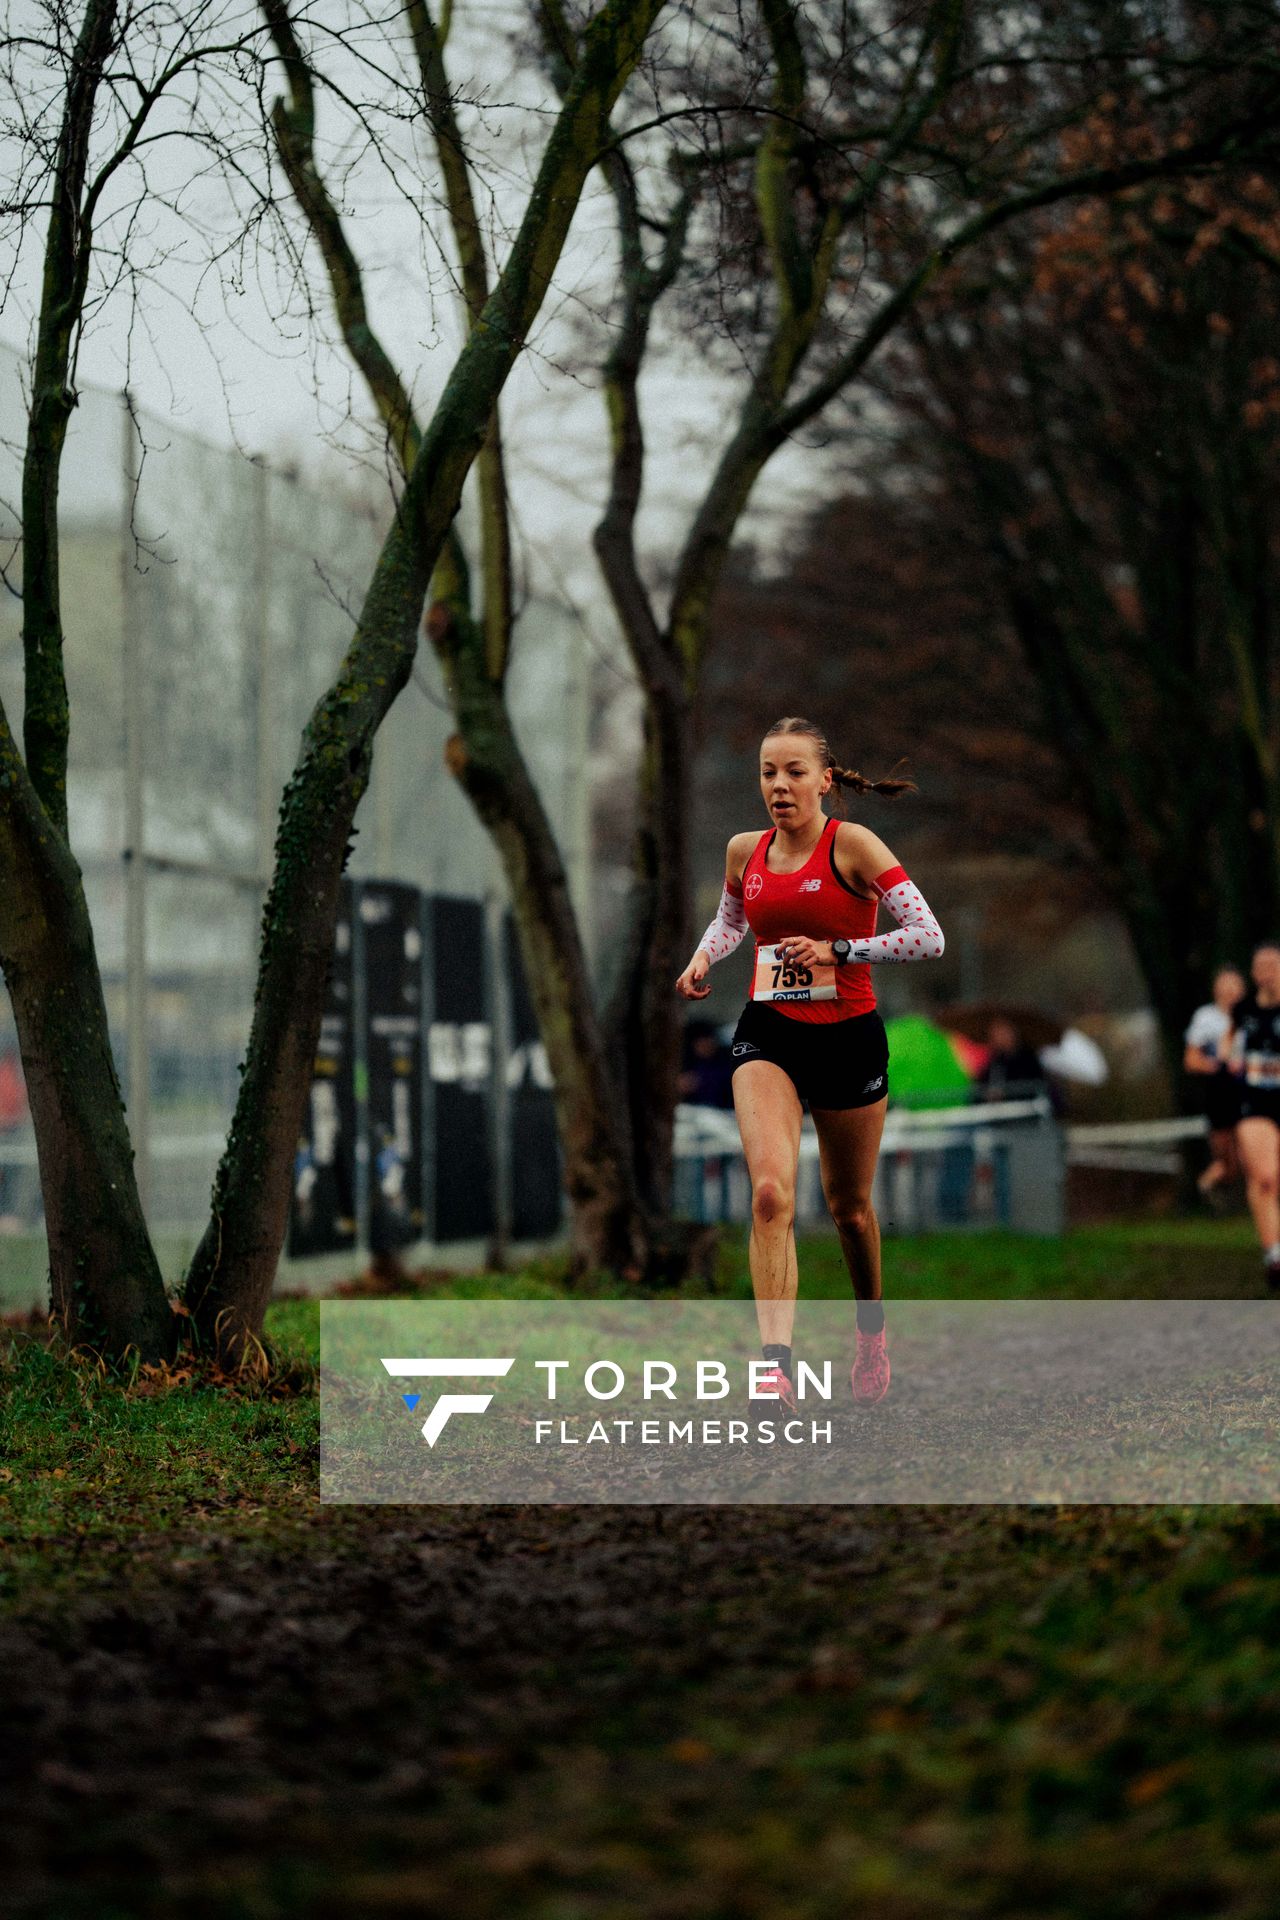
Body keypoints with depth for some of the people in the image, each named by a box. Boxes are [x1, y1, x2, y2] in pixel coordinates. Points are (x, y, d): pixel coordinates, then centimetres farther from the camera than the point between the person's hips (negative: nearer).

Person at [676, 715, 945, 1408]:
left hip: (847, 1037, -2)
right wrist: (702, 959, 6)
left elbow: (928, 935, -14)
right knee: (771, 1192, -21)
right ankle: (776, 1366, -27)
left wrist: (838, 950, -20)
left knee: (849, 1206, 15)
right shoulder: (745, 851, 4)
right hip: (767, 1036, 2)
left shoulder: (852, 844, -10)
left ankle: (872, 1331, 44)